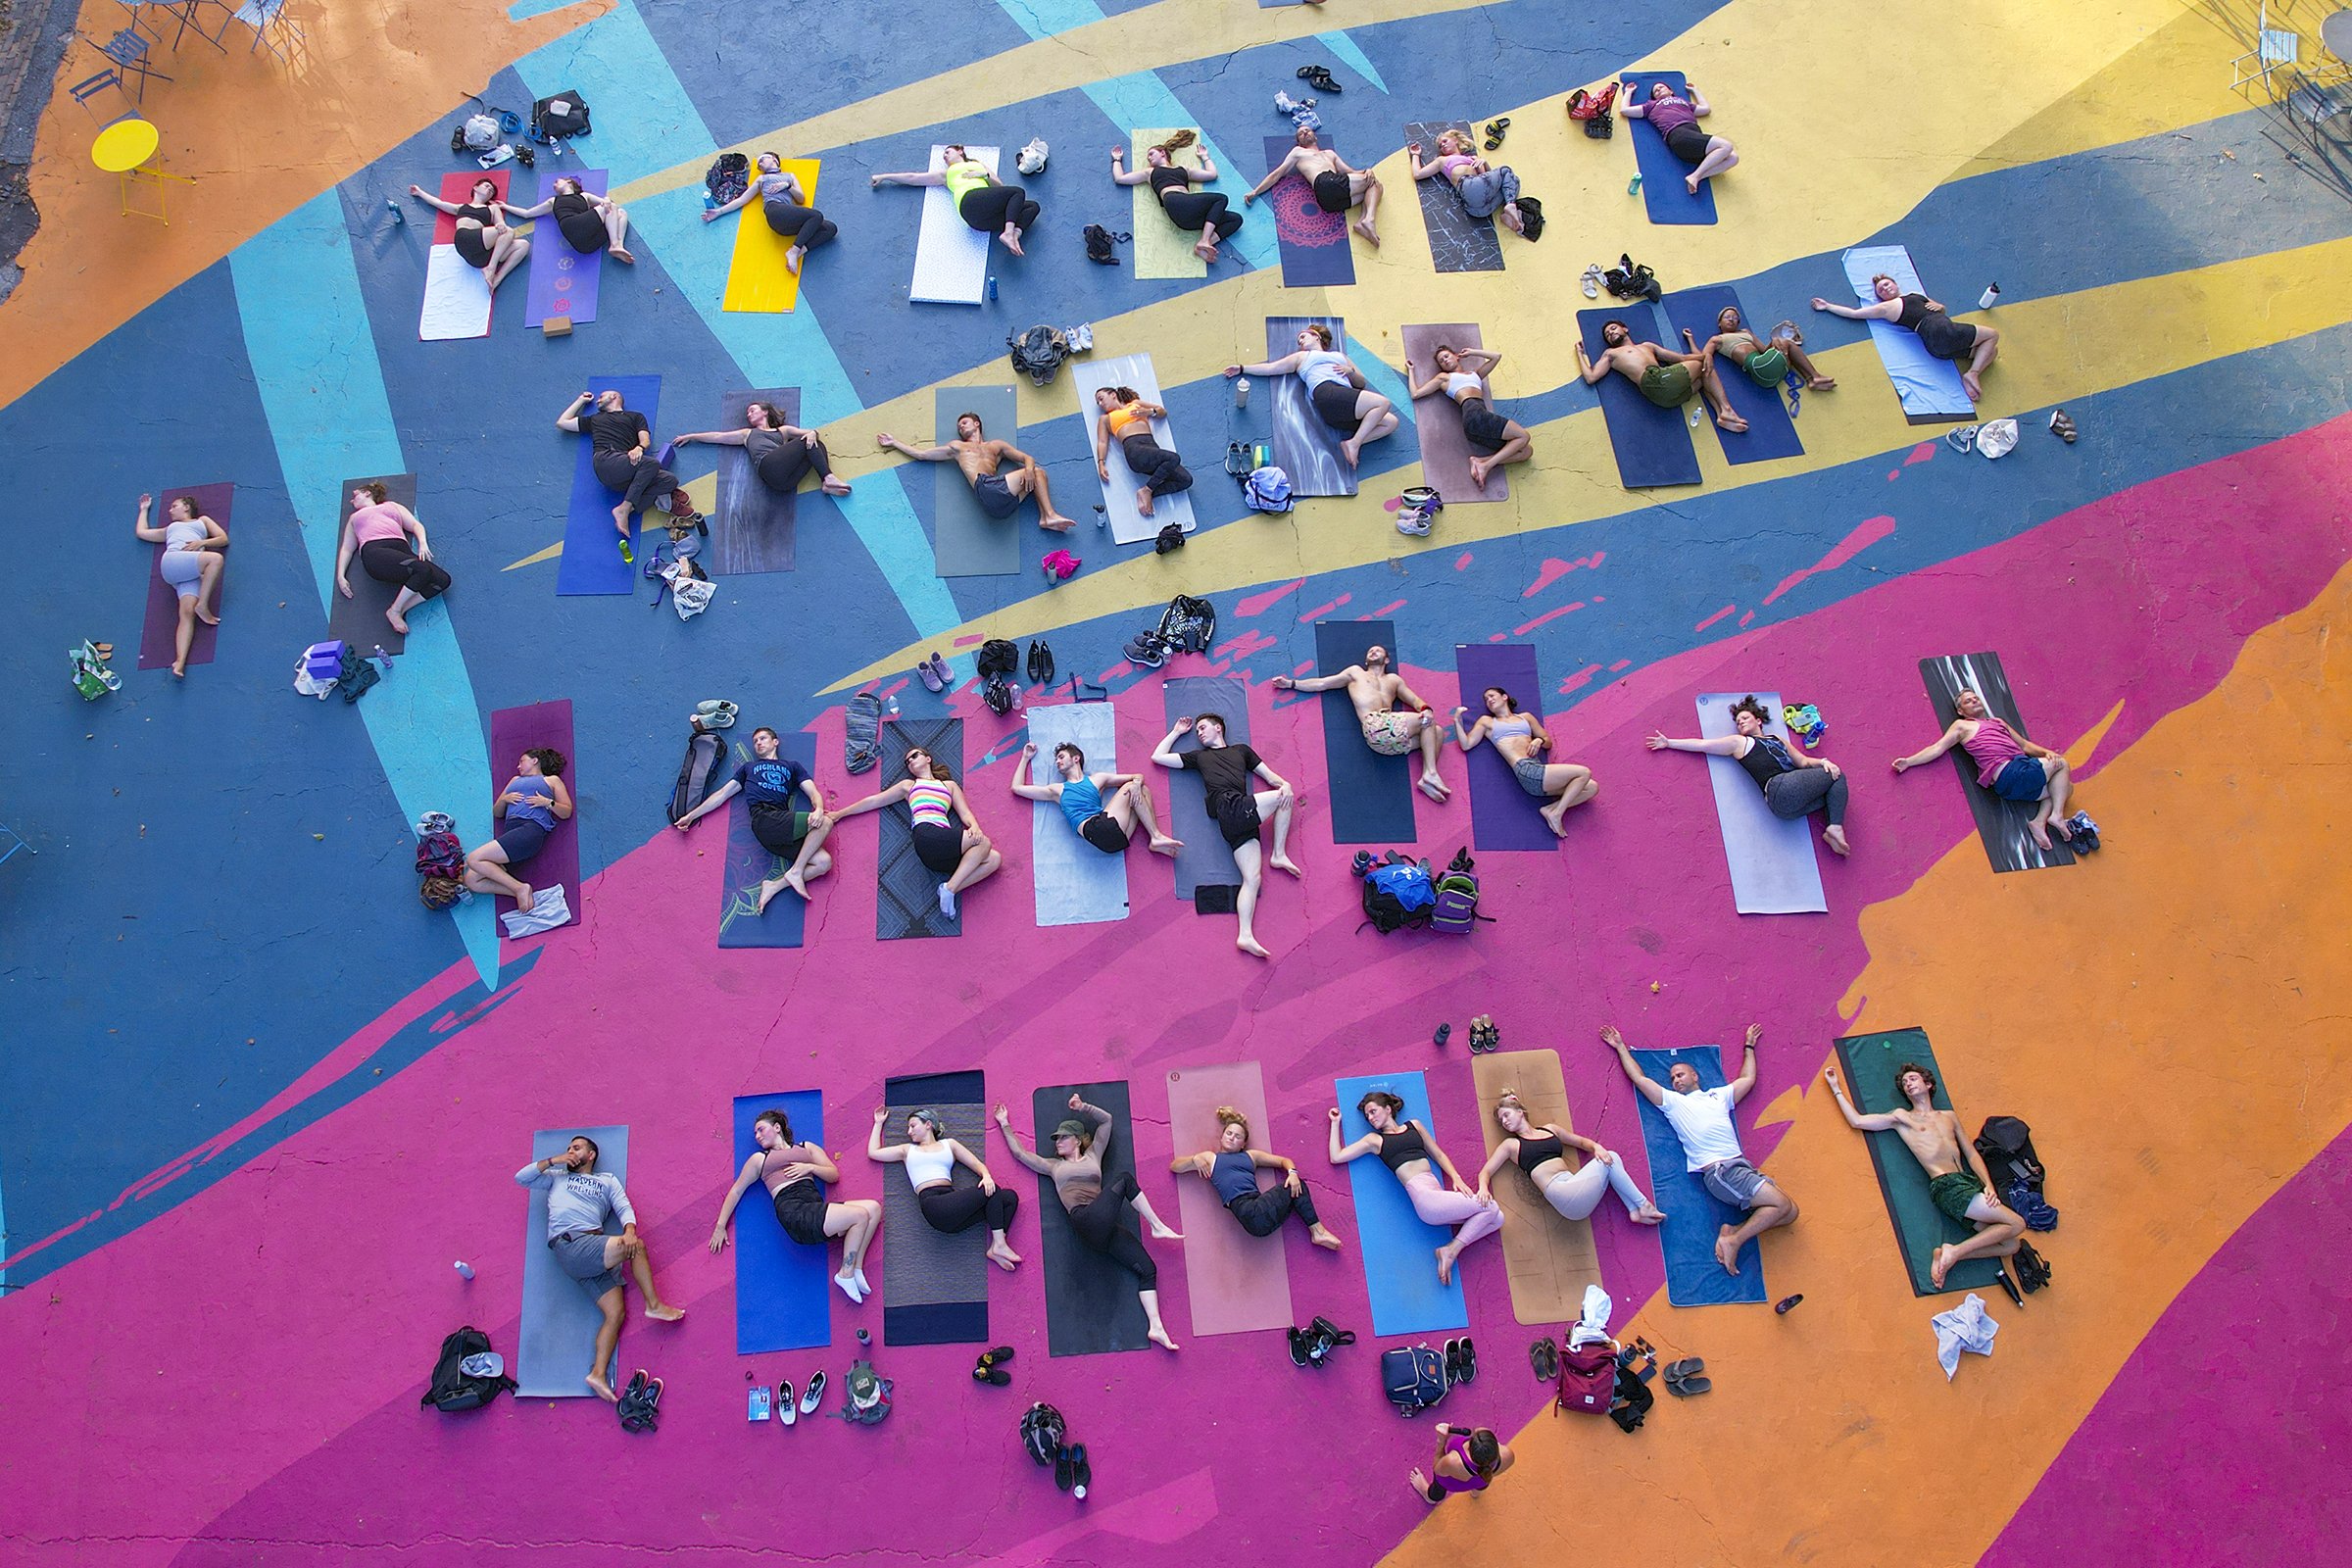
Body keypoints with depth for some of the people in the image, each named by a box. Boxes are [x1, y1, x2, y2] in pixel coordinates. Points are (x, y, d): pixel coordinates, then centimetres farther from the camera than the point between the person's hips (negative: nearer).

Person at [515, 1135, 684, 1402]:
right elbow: (521, 1178, 19)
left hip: (596, 1254, 3)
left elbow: (624, 1208, 12)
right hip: (570, 1247, -3)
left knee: (615, 1312, -13)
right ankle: (654, 1305, -13)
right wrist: (552, 1160, 13)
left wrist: (629, 1230, -10)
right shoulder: (558, 1177, 27)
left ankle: (599, 1373, -15)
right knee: (637, 1247, -24)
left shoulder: (608, 1181, 27)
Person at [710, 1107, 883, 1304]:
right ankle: (846, 1275, -13)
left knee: (874, 1208, -18)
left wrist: (810, 1167, 2)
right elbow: (736, 1191, 23)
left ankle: (856, 1268, -10)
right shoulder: (759, 1159, 23)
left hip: (818, 1209, 5)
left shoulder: (807, 1148, 28)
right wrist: (720, 1226, 17)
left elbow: (834, 1175, 21)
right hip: (794, 1212, -5)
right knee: (860, 1215, -25)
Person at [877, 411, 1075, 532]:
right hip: (987, 488, -4)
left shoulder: (996, 446, 33)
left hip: (1005, 501, 4)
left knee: (1037, 473, -3)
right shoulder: (957, 447, 31)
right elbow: (920, 454, 32)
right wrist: (894, 442, 34)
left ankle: (1047, 517, -18)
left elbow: (1027, 458, 23)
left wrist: (1029, 469, -1)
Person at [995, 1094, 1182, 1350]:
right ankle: (1157, 1226, -14)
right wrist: (1005, 1125, 28)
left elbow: (1106, 1119, 27)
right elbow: (1019, 1152, 23)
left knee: (1147, 1269, -10)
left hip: (1105, 1228, 4)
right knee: (1124, 1179, -20)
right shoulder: (1054, 1166, 22)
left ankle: (1156, 1328, -14)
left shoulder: (1092, 1156, 26)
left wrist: (1082, 1108, 19)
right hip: (1086, 1221, -3)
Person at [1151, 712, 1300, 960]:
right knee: (1284, 798, -14)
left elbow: (1269, 775, 23)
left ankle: (1246, 935, -21)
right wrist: (1176, 732, 33)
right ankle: (1279, 855, -4)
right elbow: (1158, 757, 27)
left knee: (1253, 878, -11)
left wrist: (1285, 784, 1)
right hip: (1231, 807, -3)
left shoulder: (1242, 750, 31)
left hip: (1243, 816, 3)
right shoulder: (1199, 756, 27)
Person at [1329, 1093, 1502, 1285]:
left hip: (1437, 1193, 5)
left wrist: (1456, 1178, 7)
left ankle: (1451, 1250, -6)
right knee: (1490, 1207, -16)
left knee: (1496, 1219, -6)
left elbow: (1438, 1155, 23)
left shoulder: (1414, 1126, 23)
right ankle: (1451, 1251, -9)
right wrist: (1335, 1123, 13)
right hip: (1425, 1197, -5)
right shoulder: (1374, 1139, 13)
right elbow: (1336, 1157, 9)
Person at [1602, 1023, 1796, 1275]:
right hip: (1719, 1171, -6)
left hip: (1742, 1166, 6)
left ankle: (1733, 1233, -3)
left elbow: (1748, 1079, 37)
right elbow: (1640, 1078, 11)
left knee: (1789, 1213, -5)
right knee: (1781, 1204, -21)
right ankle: (1734, 1241, -12)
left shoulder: (1719, 1094, 26)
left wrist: (1749, 1046, 42)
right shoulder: (1672, 1101, 13)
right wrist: (1621, 1047, 16)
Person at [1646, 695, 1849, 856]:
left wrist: (1823, 762, 8)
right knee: (1837, 777, -6)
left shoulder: (1777, 740, 32)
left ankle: (1833, 830, -9)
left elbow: (1803, 761, 29)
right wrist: (1668, 743, 7)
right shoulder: (1738, 742, 15)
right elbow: (1701, 745, 11)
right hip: (1781, 790, -6)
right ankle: (1835, 828, -16)